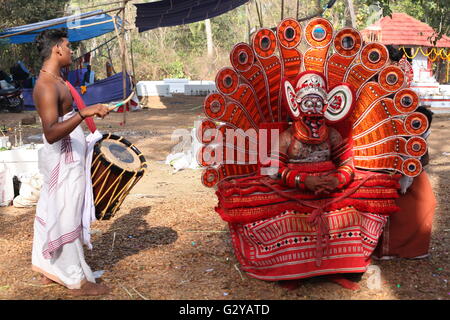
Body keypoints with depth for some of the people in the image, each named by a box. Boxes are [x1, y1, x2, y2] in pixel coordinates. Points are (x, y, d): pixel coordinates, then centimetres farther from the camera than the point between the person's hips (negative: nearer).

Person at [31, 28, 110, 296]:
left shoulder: (55, 79, 10)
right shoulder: (47, 85, -23)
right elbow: (51, 133, -34)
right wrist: (83, 113, -43)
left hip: (66, 155, 10)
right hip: (63, 159, -10)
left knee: (52, 212, 16)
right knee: (67, 216, -2)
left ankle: (49, 269, 29)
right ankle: (78, 281, 8)